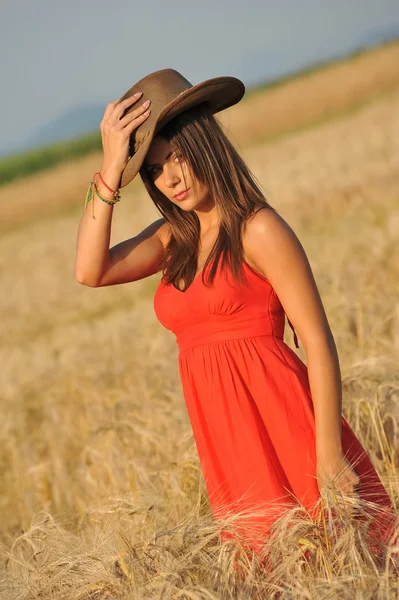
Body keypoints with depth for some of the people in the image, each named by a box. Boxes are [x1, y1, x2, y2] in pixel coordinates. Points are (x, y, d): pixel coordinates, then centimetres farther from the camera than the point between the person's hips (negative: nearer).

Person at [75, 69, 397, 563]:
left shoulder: (258, 230, -9)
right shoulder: (175, 238, 11)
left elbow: (318, 343, -12)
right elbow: (90, 271, -3)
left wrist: (330, 455, -17)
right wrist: (111, 171, -7)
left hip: (281, 424, -6)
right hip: (226, 444, 6)